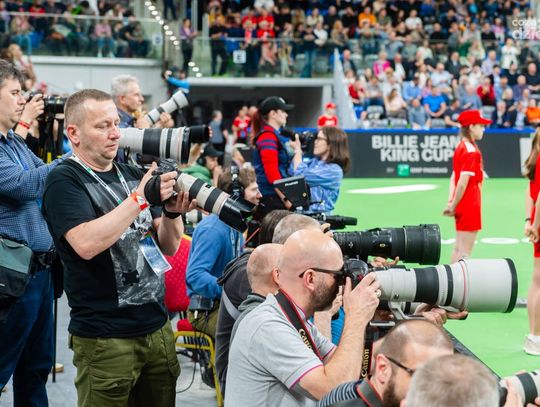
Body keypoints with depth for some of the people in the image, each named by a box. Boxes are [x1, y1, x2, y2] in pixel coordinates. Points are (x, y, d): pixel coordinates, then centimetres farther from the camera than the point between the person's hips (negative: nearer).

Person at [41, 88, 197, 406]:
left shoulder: (132, 175, 11)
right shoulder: (64, 182, -7)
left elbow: (169, 247, 12)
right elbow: (86, 244, -24)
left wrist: (173, 212, -8)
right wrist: (140, 198, -23)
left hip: (158, 328, 6)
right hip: (105, 340, -6)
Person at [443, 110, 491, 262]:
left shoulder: (461, 147, 11)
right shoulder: (471, 151, -17)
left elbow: (454, 175, 11)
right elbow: (463, 182, -21)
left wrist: (451, 202, 5)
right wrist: (453, 206, -13)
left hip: (462, 206, 9)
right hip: (470, 204, -9)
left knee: (459, 248, 14)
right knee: (465, 250, -6)